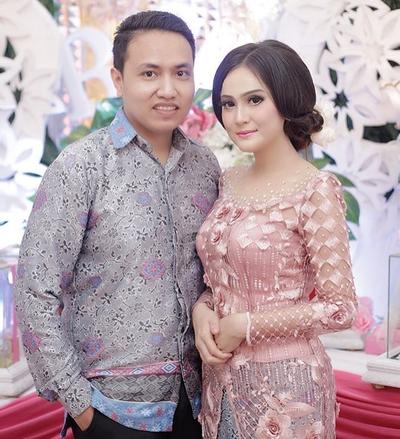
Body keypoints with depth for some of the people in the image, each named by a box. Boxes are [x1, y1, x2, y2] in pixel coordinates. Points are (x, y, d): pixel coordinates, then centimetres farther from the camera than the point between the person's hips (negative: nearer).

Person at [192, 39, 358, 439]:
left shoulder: (316, 191, -15)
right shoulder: (229, 182, 3)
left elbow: (340, 309, -15)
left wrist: (245, 325, -15)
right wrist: (202, 310, -6)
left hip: (283, 380, -6)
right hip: (221, 376, 6)